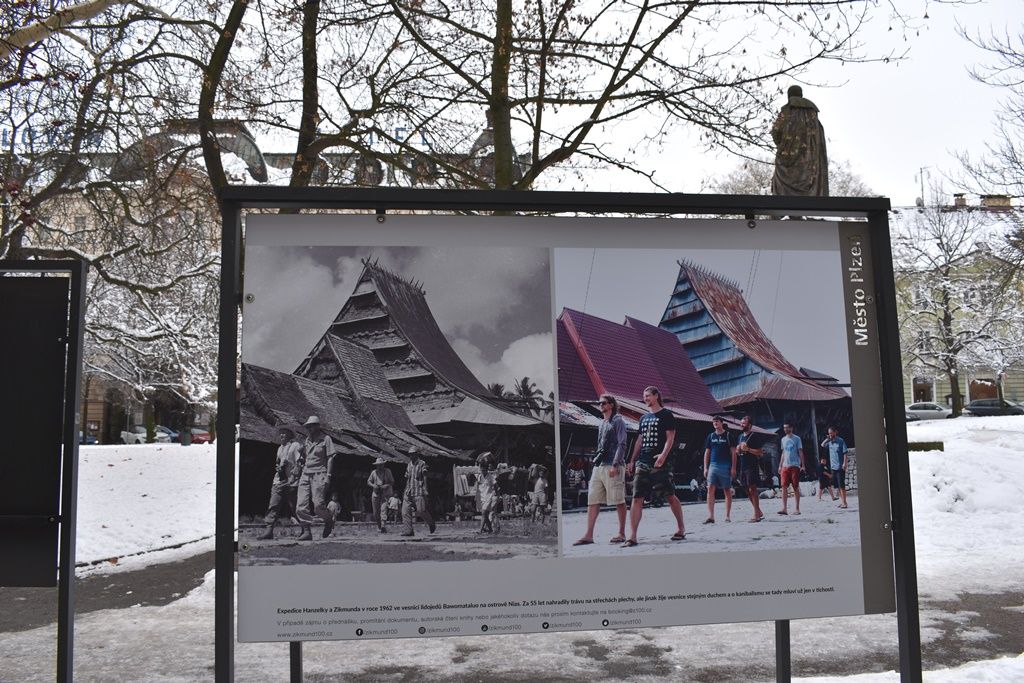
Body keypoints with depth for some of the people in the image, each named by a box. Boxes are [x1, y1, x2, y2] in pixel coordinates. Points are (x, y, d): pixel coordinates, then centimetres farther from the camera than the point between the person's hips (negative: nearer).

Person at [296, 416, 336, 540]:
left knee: (318, 505, -11)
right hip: (306, 474, 6)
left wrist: (328, 475, -12)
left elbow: (330, 458, -4)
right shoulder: (307, 440, 16)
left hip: (319, 475, -6)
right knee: (302, 506, -6)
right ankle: (307, 532, -2)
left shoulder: (325, 439, -1)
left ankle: (329, 520, 17)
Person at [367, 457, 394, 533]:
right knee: (376, 512, 5)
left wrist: (387, 485, -13)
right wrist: (373, 485, -9)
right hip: (375, 493, 3)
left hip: (385, 493, -3)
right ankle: (379, 526, 25)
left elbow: (392, 482, 6)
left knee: (383, 509, -20)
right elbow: (368, 482, 12)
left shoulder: (387, 471, 3)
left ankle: (383, 526, -28)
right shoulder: (374, 472, 7)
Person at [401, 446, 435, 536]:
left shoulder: (422, 464, -3)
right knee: (405, 511, -5)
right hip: (409, 492, 6)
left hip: (419, 492, -6)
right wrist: (406, 490, 18)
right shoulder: (409, 465, 15)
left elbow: (425, 477, -11)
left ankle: (432, 524, 18)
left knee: (421, 510, -6)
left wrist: (425, 489, -22)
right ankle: (409, 530, -3)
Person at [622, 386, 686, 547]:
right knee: (637, 498, -3)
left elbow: (670, 438, -7)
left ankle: (681, 529, 19)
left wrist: (663, 455, -22)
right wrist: (632, 461, 15)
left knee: (670, 496, 2)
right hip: (643, 463, 6)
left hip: (660, 463, -6)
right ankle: (632, 537, -6)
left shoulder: (666, 415, 1)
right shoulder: (644, 418, 19)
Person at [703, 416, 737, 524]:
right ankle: (710, 516, -12)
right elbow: (707, 453, 14)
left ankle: (728, 516, 12)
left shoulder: (728, 436, 3)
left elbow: (733, 453, 1)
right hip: (713, 465, 2)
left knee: (727, 490, 3)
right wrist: (705, 468, 7)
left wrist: (733, 468, -6)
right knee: (710, 489, -10)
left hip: (725, 466, -2)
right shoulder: (711, 436, 12)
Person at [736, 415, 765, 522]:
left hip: (752, 466, -8)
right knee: (748, 490, 11)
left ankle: (756, 515, -7)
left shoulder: (754, 436, -8)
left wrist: (748, 449, -21)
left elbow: (760, 453, -12)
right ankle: (759, 512, 21)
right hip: (743, 466, 8)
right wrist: (738, 450, 2)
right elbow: (737, 452, 24)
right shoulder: (740, 437, 15)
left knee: (752, 489, -10)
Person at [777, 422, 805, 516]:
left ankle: (797, 509, 6)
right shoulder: (783, 439, 14)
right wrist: (780, 465, 14)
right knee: (784, 487, -5)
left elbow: (800, 452, -2)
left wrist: (802, 465, -9)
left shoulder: (797, 439, -1)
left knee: (796, 487, 0)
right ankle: (784, 508, -8)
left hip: (794, 466, -4)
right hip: (785, 466, 4)